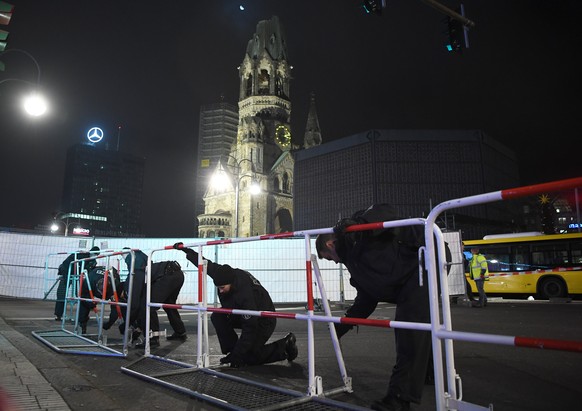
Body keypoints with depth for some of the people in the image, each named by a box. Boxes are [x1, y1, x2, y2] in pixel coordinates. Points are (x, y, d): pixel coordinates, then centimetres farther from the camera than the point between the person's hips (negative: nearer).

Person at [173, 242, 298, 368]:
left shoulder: (246, 294, -39)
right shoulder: (224, 273, -20)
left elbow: (249, 329, -34)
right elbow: (206, 264, -3)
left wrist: (238, 355, -29)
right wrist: (185, 249, 2)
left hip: (263, 321, -7)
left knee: (249, 357, -9)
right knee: (217, 317, -13)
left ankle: (285, 345, 9)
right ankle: (232, 351, -2)